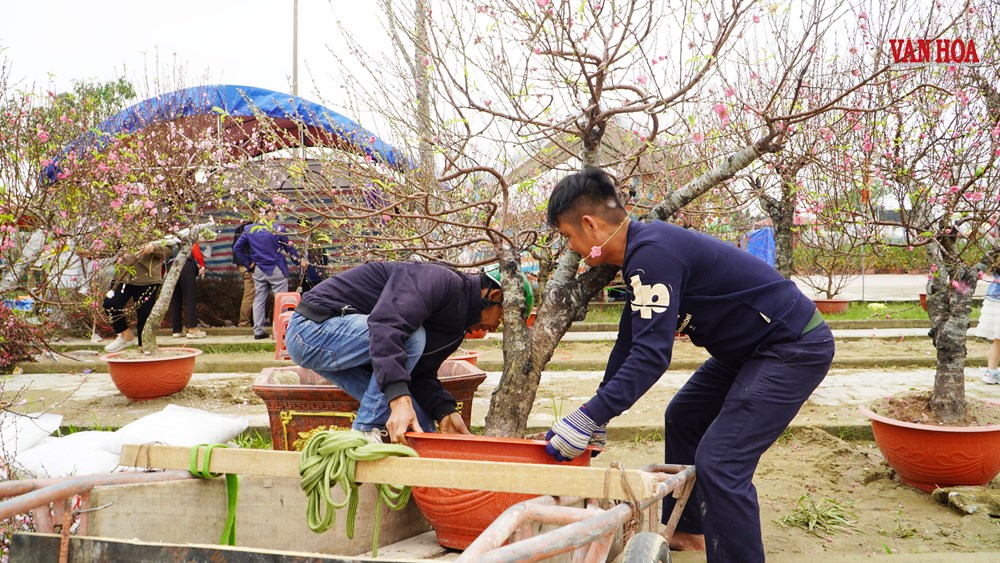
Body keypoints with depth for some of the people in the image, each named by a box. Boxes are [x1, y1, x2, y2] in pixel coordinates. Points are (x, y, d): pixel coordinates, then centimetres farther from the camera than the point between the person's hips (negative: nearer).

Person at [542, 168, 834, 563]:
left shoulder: (652, 253, -26)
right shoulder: (642, 251, 6)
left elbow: (651, 355, -31)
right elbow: (629, 343, 13)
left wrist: (587, 419, -28)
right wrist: (597, 417, 16)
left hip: (795, 348, -11)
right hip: (753, 348, 11)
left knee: (719, 463, -17)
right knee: (682, 420, 21)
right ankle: (685, 531, 34)